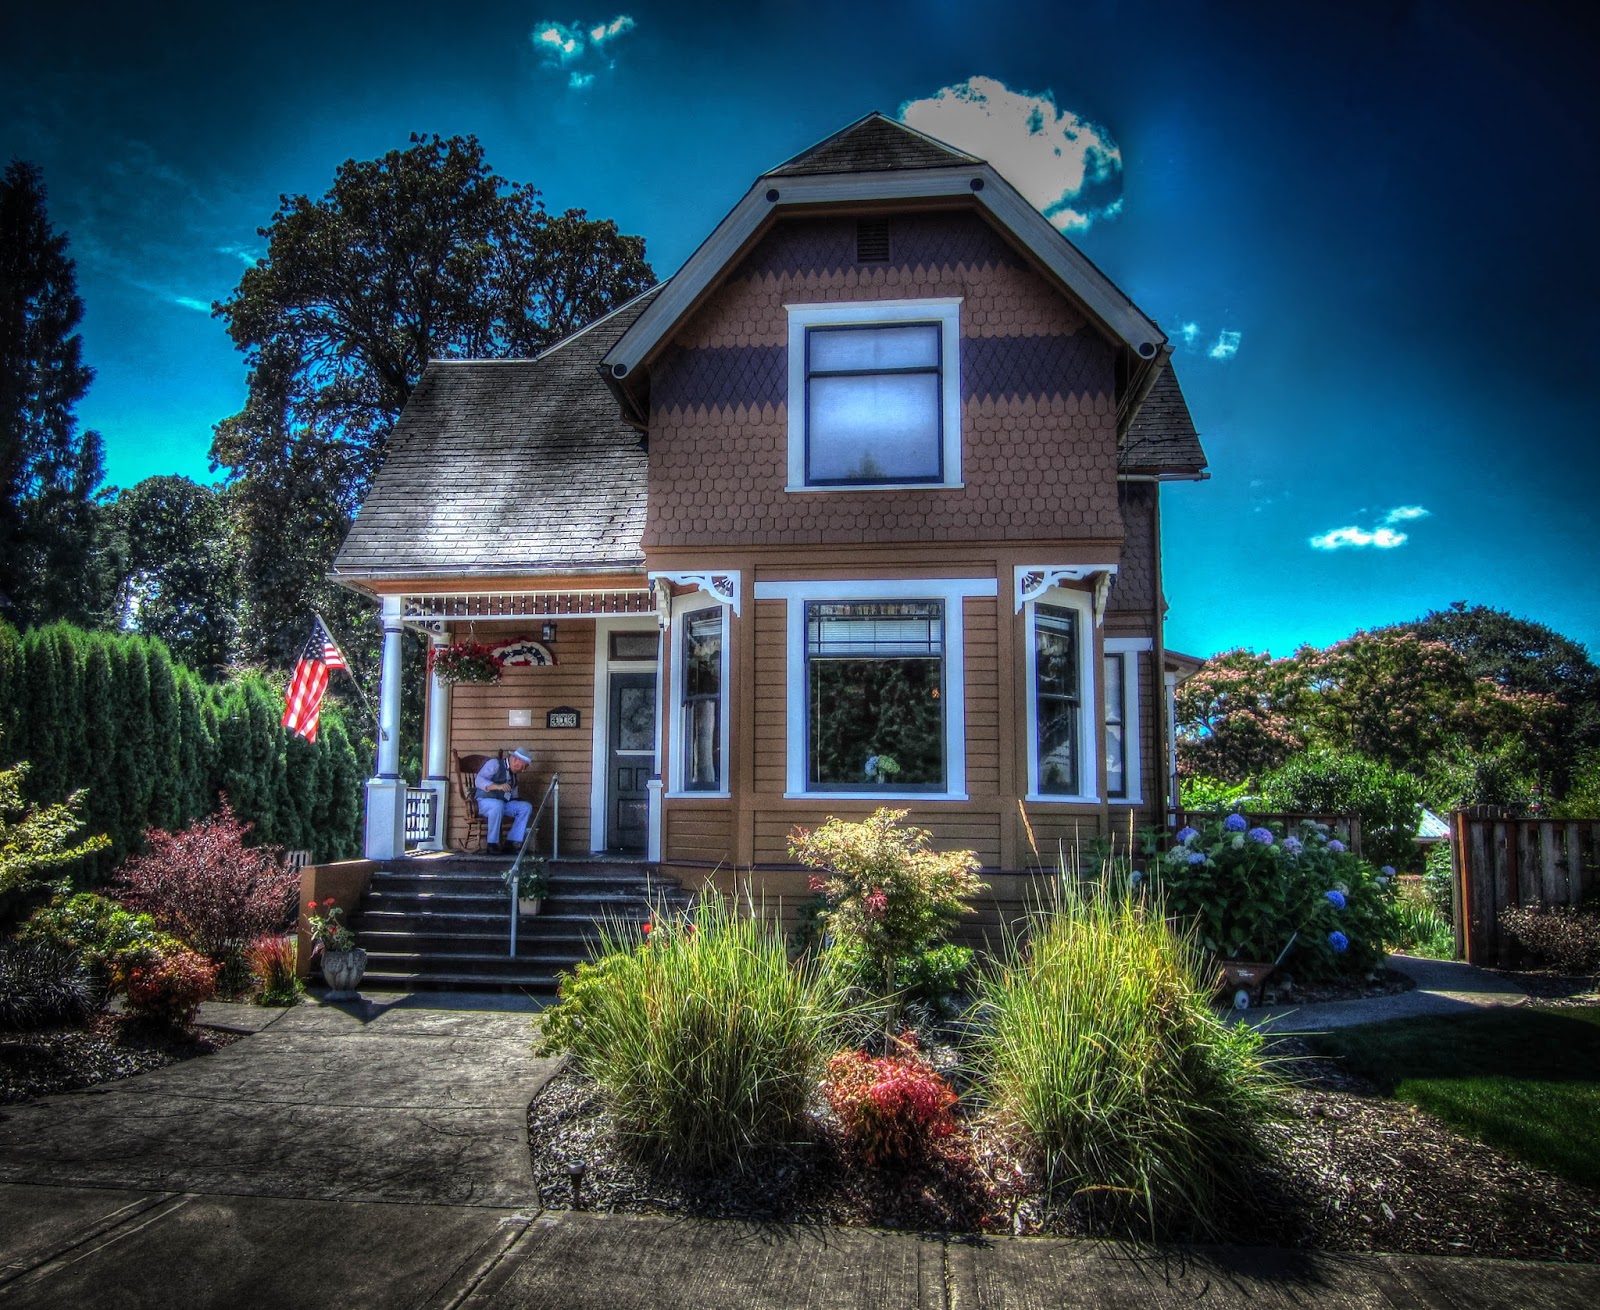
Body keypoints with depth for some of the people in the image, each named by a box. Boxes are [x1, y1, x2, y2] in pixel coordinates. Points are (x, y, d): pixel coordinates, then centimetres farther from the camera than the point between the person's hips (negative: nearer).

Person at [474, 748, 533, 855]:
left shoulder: (513, 774, 17)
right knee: (498, 805, -39)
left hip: (504, 803, 7)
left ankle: (512, 842, -19)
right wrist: (498, 786, -34)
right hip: (484, 801, -7)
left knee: (526, 807, -12)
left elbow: (513, 795, 22)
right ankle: (492, 845, -30)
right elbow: (478, 781, -21)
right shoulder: (494, 764, -8)